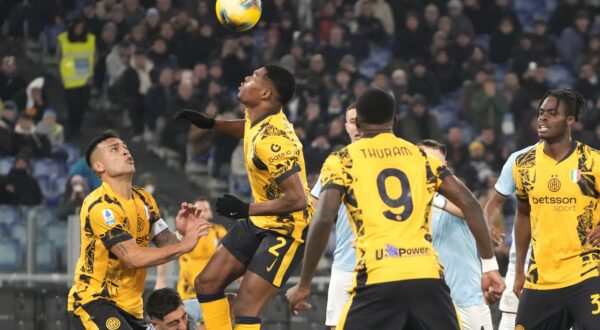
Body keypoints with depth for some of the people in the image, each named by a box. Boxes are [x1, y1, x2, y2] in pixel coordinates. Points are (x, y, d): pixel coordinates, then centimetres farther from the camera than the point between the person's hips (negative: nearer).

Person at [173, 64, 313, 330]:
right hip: (260, 221, 10)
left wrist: (245, 209, -22)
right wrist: (210, 124, 17)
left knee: (245, 308, -16)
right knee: (207, 283, 11)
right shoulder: (258, 118, -1)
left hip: (286, 228, -10)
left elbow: (297, 199, -30)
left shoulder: (271, 139, -29)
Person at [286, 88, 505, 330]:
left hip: (378, 279, -3)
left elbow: (323, 220, -5)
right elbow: (469, 204, 10)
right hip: (427, 276, 3)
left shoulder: (341, 162, 9)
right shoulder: (421, 156, 18)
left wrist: (303, 285, 2)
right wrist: (489, 265, 11)